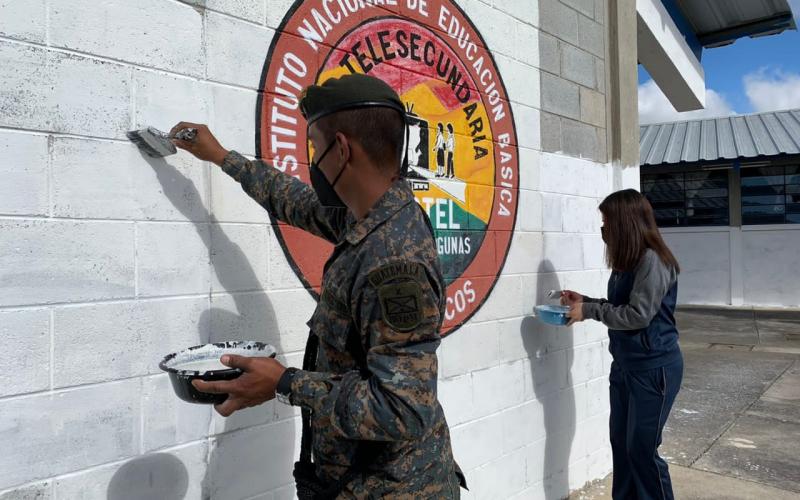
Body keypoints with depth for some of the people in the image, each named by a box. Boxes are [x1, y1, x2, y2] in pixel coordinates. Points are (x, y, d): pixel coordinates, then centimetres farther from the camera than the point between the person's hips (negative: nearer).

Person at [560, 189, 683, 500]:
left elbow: (637, 314, -22)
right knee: (621, 443, 15)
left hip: (653, 368, -8)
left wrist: (589, 311, -16)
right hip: (625, 365, 8)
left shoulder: (652, 260, -18)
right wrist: (585, 301, 4)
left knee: (642, 449, 1)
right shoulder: (626, 262, 9)